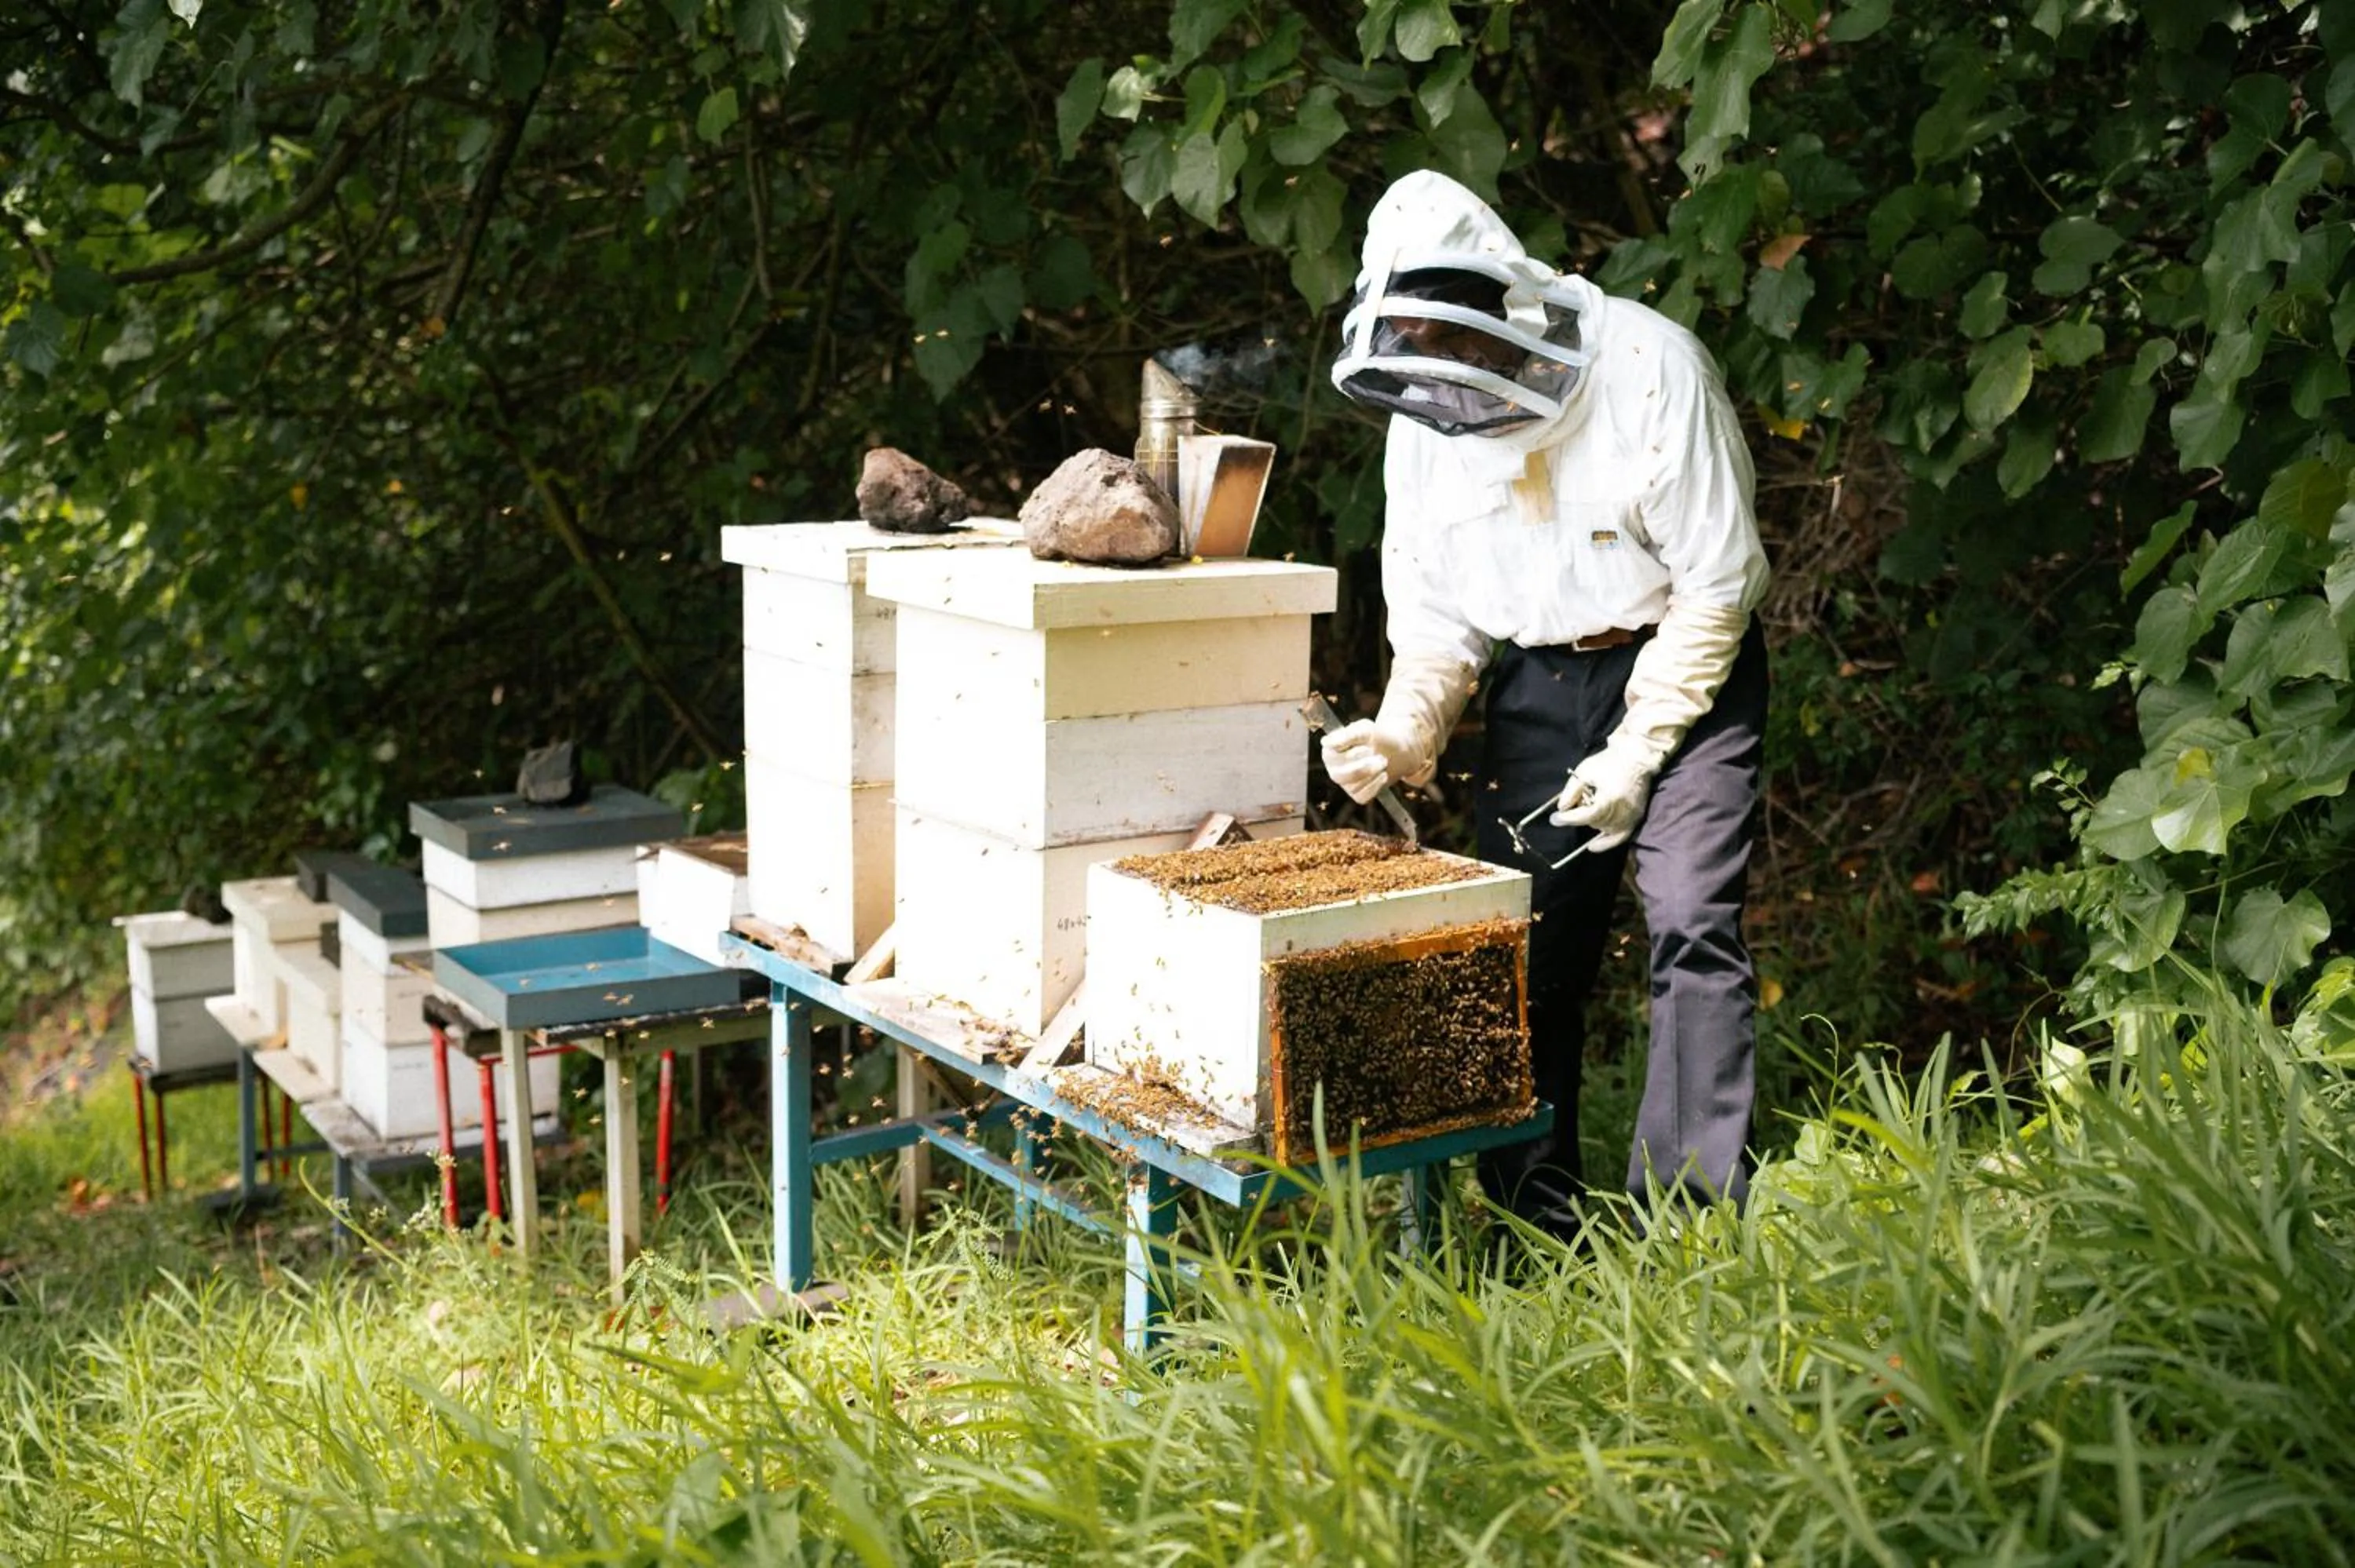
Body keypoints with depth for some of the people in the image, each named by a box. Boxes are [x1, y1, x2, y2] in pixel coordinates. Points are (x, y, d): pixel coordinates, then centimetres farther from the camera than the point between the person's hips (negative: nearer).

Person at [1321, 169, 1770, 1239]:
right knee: (1525, 944, 3)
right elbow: (1438, 622, 2)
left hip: (1682, 669, -4)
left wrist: (1634, 754, -18)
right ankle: (1536, 1218, 17)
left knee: (1693, 925, -14)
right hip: (1536, 682, 5)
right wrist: (1405, 731, -17)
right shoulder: (1422, 420, -4)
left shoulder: (1650, 368, -20)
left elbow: (1716, 587, -16)